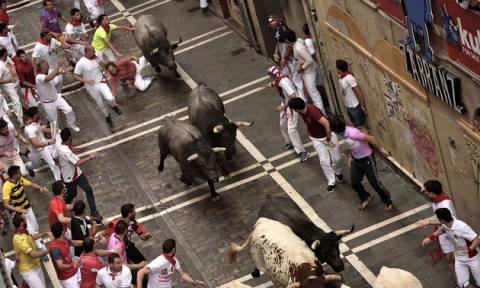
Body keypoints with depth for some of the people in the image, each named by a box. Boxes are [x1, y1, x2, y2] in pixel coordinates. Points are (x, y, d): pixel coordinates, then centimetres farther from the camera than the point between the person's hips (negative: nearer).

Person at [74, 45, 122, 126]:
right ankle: (107, 116, 42)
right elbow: (76, 76, -16)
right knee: (101, 104, 12)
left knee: (110, 98, -18)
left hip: (101, 82, 2)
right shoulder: (80, 64, -25)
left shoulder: (96, 57, -10)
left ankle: (113, 105, 20)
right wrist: (86, 80, -28)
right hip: (91, 87, -2)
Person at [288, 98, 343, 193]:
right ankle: (331, 182, 15)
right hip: (316, 139, 6)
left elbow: (326, 124, -43)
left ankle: (337, 172, 41)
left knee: (335, 158, 8)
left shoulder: (313, 111, -37)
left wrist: (328, 139, -32)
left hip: (328, 135, -6)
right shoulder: (303, 110, -12)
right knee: (324, 161, 1)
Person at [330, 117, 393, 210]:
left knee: (375, 183, 2)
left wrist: (381, 150, -20)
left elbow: (371, 138, -29)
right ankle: (366, 197, 38)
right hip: (355, 160, 8)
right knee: (354, 182, 10)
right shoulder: (344, 132, -7)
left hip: (367, 160, -8)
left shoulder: (352, 133, -35)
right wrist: (350, 156, 15)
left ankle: (387, 201, 26)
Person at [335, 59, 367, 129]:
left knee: (361, 127, -1)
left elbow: (358, 92, -21)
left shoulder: (349, 78, -23)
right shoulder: (341, 78, 3)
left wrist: (362, 106, -18)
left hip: (355, 107, -9)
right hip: (348, 107, 9)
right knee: (356, 126, 18)